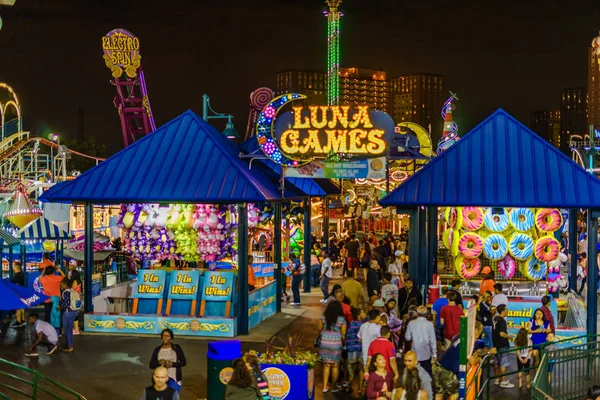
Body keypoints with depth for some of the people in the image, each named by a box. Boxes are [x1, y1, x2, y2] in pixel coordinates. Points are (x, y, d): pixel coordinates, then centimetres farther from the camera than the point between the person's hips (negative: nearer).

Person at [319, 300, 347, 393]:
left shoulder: (323, 317, -1)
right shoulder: (341, 319, -8)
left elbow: (320, 330, 5)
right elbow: (343, 334, -4)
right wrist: (344, 343, 10)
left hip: (324, 343, 3)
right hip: (336, 344, -3)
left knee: (326, 365, 14)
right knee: (335, 366, 10)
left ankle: (325, 386, 15)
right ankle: (334, 387, 19)